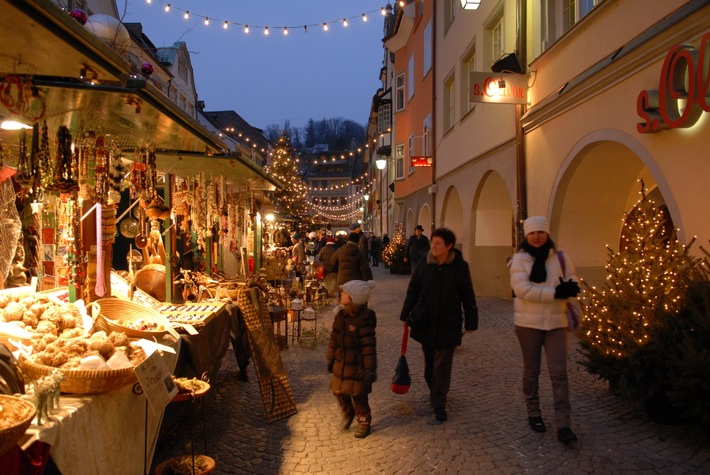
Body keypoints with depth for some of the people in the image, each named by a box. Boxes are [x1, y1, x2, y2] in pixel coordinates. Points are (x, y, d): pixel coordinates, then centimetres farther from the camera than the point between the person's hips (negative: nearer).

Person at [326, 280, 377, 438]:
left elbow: (369, 346, -20)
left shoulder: (364, 319, -21)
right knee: (339, 391, 13)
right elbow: (334, 339, 11)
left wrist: (370, 368, -20)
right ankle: (348, 413, 41)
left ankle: (364, 423, 28)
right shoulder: (340, 316, 1)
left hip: (357, 366, -6)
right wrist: (330, 358, 16)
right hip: (341, 364, 7)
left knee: (359, 396, 6)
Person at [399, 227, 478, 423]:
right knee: (429, 362, 17)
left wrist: (470, 322, 0)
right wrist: (406, 315, 1)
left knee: (442, 365, 0)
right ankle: (435, 392, 39)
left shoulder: (460, 267, -8)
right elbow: (412, 291, 3)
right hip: (425, 323, 3)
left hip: (448, 325, -3)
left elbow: (468, 297, -2)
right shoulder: (424, 264, -3)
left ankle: (439, 405, 7)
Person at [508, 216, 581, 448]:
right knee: (531, 370, 13)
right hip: (528, 322, -1)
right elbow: (522, 289, -19)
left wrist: (564, 290, -22)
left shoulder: (560, 257, 3)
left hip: (556, 322, 2)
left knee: (559, 372, -1)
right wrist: (555, 292, -21)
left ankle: (563, 425, 4)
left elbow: (573, 286, 1)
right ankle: (533, 413, 31)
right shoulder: (519, 259, -6)